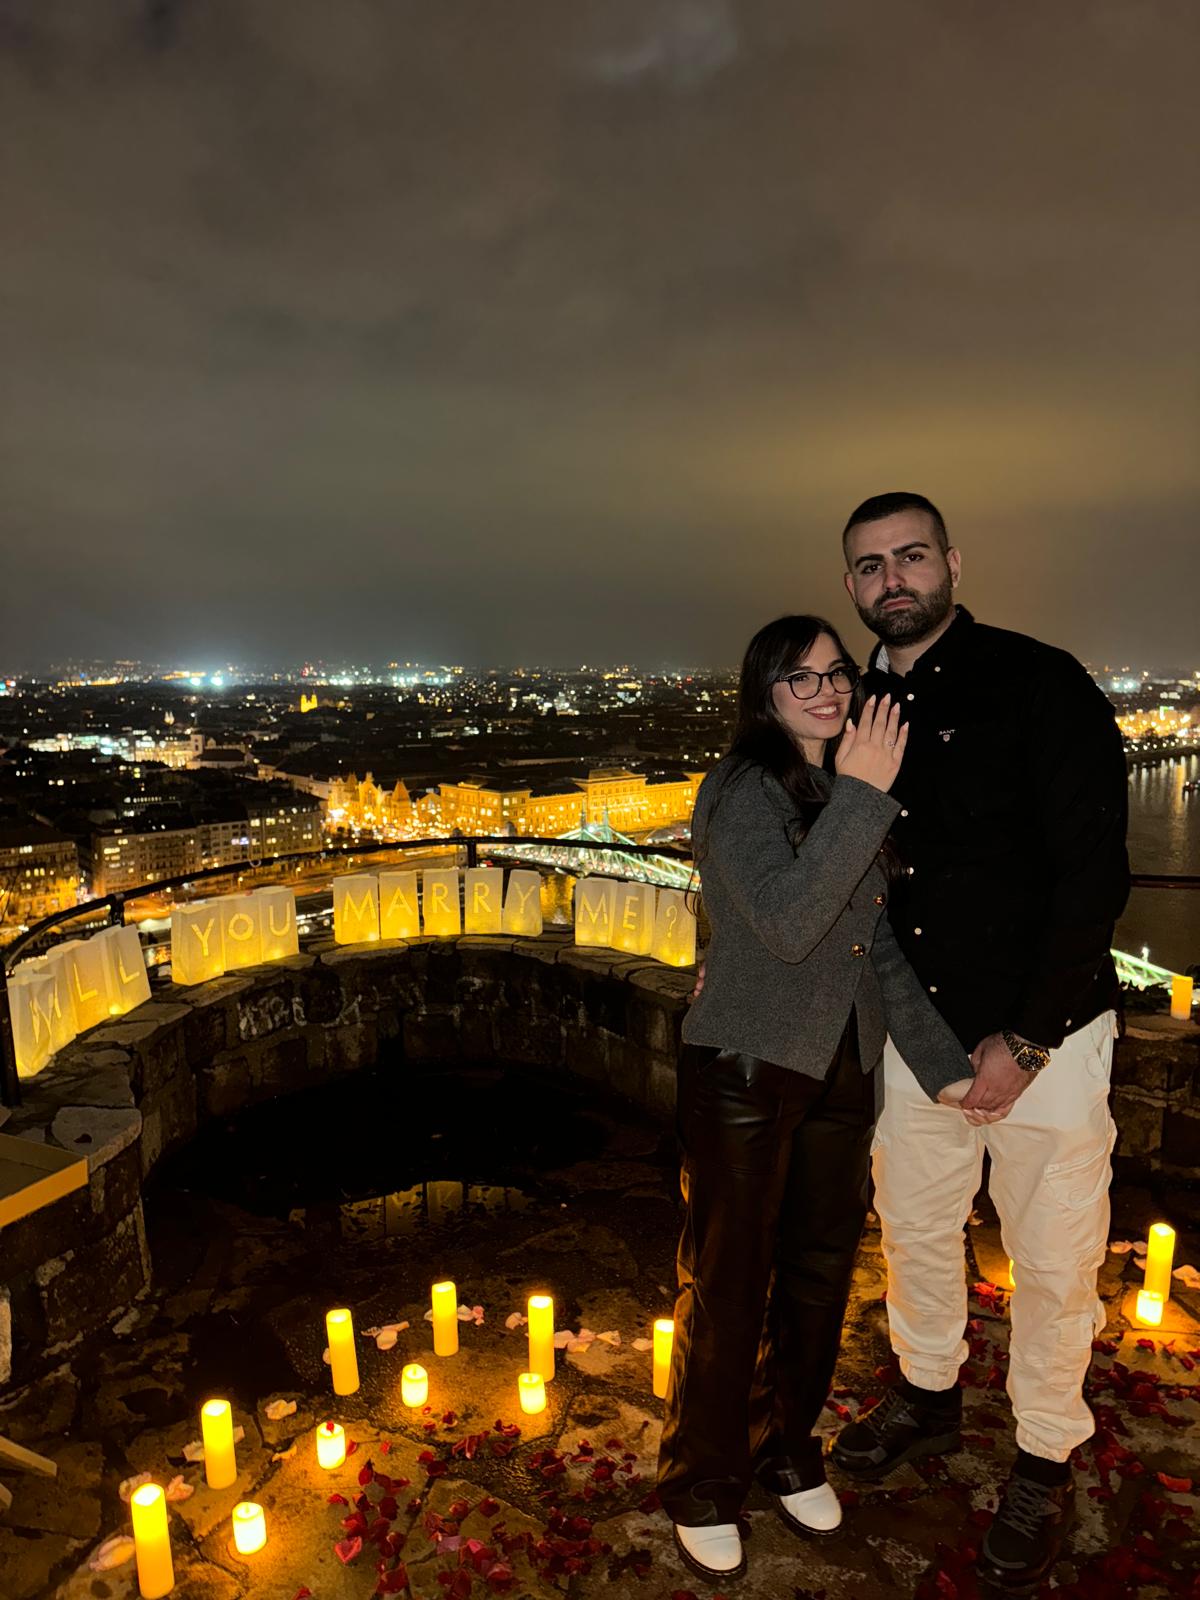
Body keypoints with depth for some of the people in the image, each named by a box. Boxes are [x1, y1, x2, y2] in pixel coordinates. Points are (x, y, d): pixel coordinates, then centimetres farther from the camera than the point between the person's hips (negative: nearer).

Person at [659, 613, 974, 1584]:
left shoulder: (856, 795, 9)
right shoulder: (741, 791, -13)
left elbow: (880, 948, 10)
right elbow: (787, 925, -26)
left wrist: (943, 1060, 5)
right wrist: (860, 797, -24)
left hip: (843, 1069, 7)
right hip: (747, 1071, -6)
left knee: (820, 1273, 19)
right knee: (728, 1284, 7)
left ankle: (787, 1450, 43)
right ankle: (704, 1486, 31)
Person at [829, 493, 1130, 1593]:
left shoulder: (1040, 684, -13)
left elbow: (1094, 874, -15)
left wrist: (1024, 1040, -17)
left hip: (1044, 1033, -5)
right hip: (917, 1027, 5)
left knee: (1052, 1262, 10)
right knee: (913, 1226, 19)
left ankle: (1045, 1468, 35)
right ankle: (929, 1398, 45)